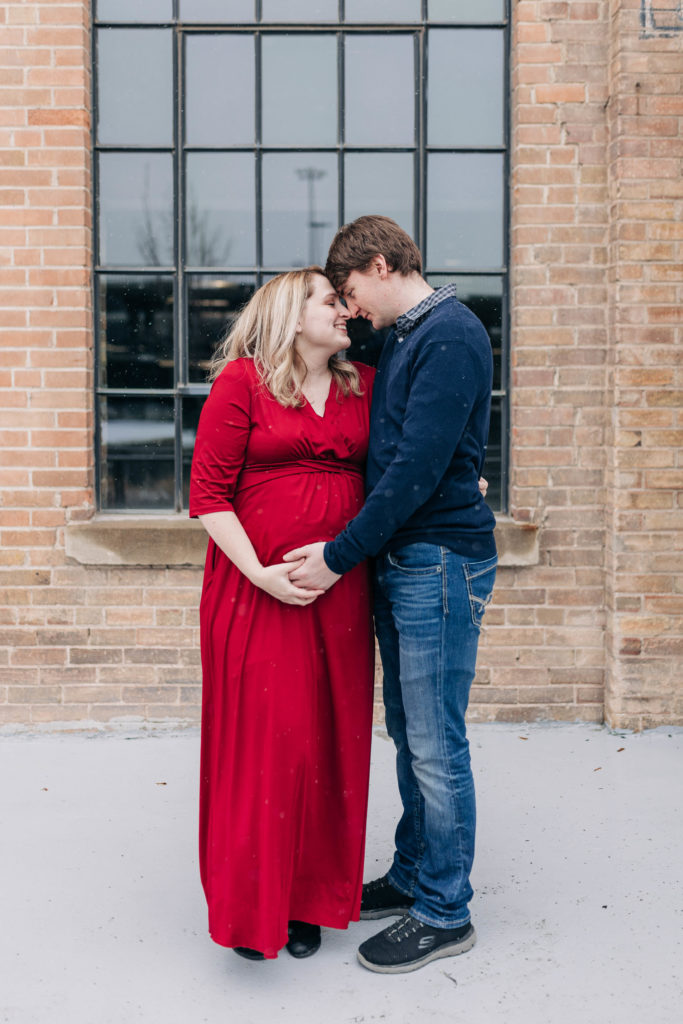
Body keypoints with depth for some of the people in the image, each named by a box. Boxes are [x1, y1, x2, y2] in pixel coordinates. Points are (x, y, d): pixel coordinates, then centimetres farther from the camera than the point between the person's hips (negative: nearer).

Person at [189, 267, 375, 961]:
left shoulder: (364, 385, 12)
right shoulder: (242, 381, -3)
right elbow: (208, 494, -7)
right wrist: (260, 573, -15)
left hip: (339, 591, 5)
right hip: (257, 588, -4)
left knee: (329, 742, 9)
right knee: (260, 741, -1)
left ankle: (309, 899, 25)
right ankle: (252, 906, 17)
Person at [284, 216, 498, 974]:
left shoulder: (450, 336, -14)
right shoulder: (403, 341, 16)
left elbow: (418, 468, -20)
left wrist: (340, 555, -17)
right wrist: (356, 551, 11)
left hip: (441, 562, -9)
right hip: (401, 562, 9)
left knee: (436, 746, 0)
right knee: (408, 736, 17)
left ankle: (444, 913, 13)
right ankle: (412, 876, 31)